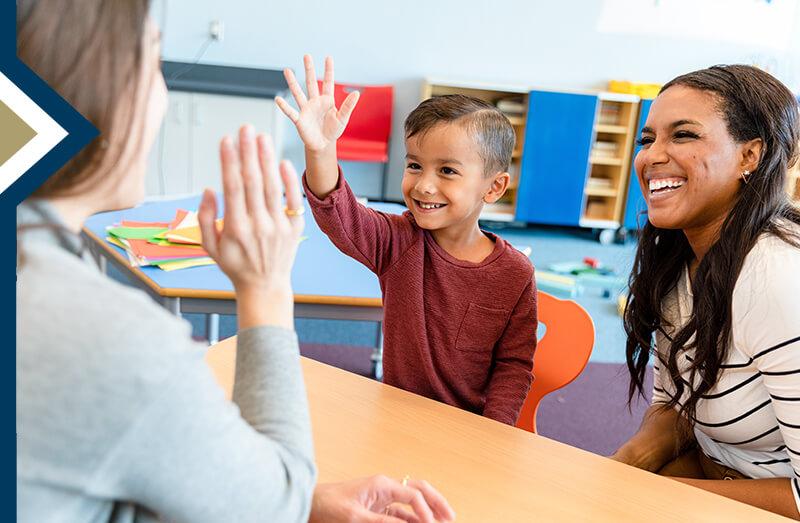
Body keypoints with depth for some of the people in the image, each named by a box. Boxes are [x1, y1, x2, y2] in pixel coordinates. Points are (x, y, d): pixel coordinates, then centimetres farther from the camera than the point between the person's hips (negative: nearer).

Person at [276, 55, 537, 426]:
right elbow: (340, 217, -26)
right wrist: (321, 150, -44)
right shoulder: (399, 242, -8)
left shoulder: (515, 275, -9)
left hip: (468, 426, 0)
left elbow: (514, 364, -3)